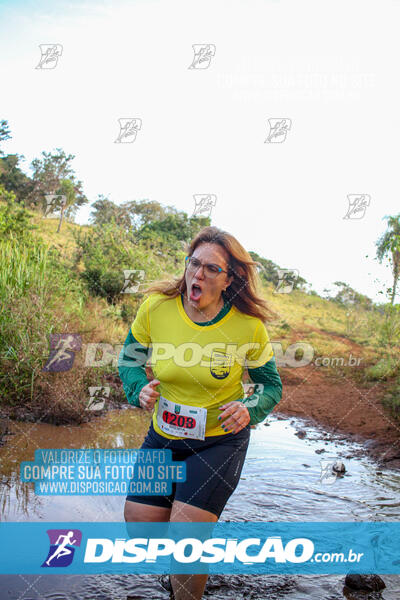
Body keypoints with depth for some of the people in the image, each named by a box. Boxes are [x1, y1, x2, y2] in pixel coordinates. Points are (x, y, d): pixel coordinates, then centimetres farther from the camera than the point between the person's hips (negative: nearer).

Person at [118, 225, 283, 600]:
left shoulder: (249, 327, -16)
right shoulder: (156, 307, -13)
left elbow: (272, 386, -2)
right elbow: (128, 361, 3)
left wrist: (249, 410, -22)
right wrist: (140, 390, -18)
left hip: (220, 440, -3)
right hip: (163, 435, 3)